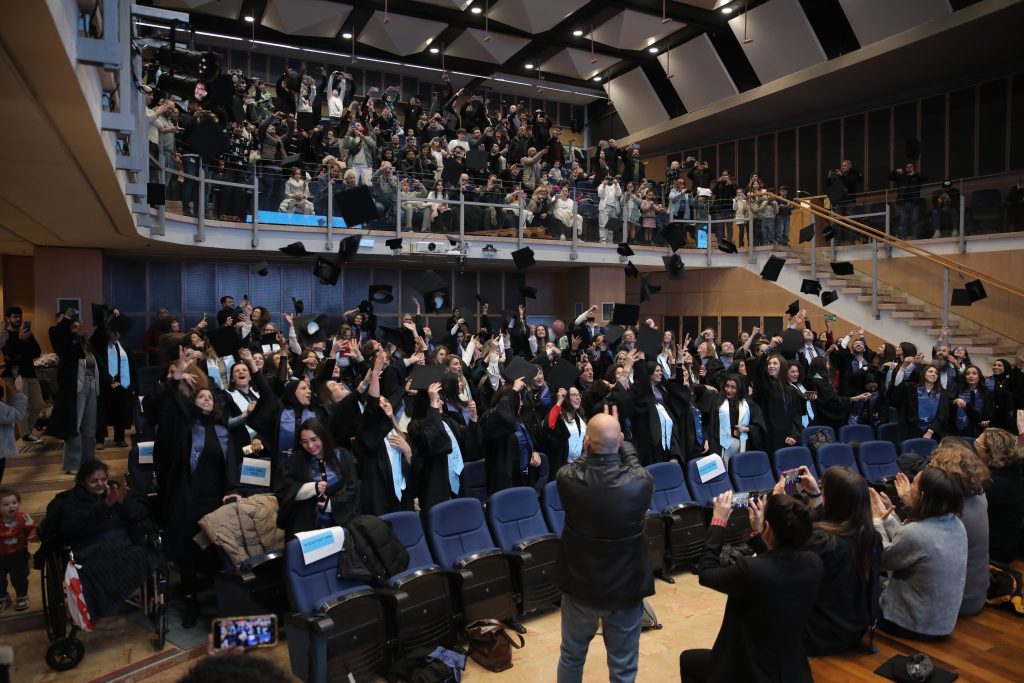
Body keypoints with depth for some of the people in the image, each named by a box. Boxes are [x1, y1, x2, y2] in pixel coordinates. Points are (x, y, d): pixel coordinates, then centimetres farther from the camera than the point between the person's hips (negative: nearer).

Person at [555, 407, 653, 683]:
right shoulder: (640, 482, -24)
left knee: (571, 656, 24)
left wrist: (594, 444, 12)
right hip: (625, 587, -1)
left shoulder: (567, 477, -22)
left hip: (579, 585, 1)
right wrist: (616, 437, 11)